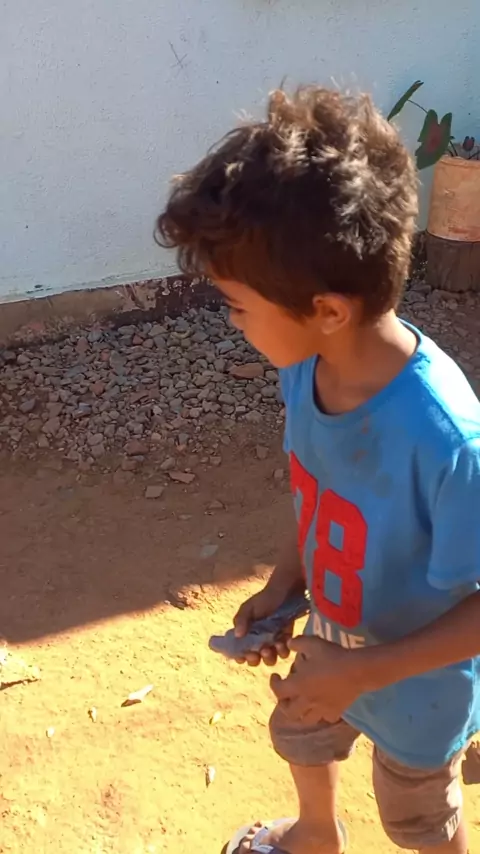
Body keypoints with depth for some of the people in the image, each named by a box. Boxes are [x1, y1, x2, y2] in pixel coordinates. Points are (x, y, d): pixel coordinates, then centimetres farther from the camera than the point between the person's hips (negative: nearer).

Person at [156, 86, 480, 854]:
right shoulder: (308, 368, -20)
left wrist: (361, 673, -27)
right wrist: (284, 583, -8)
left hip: (416, 683, -6)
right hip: (335, 637, 7)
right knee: (300, 737, 34)